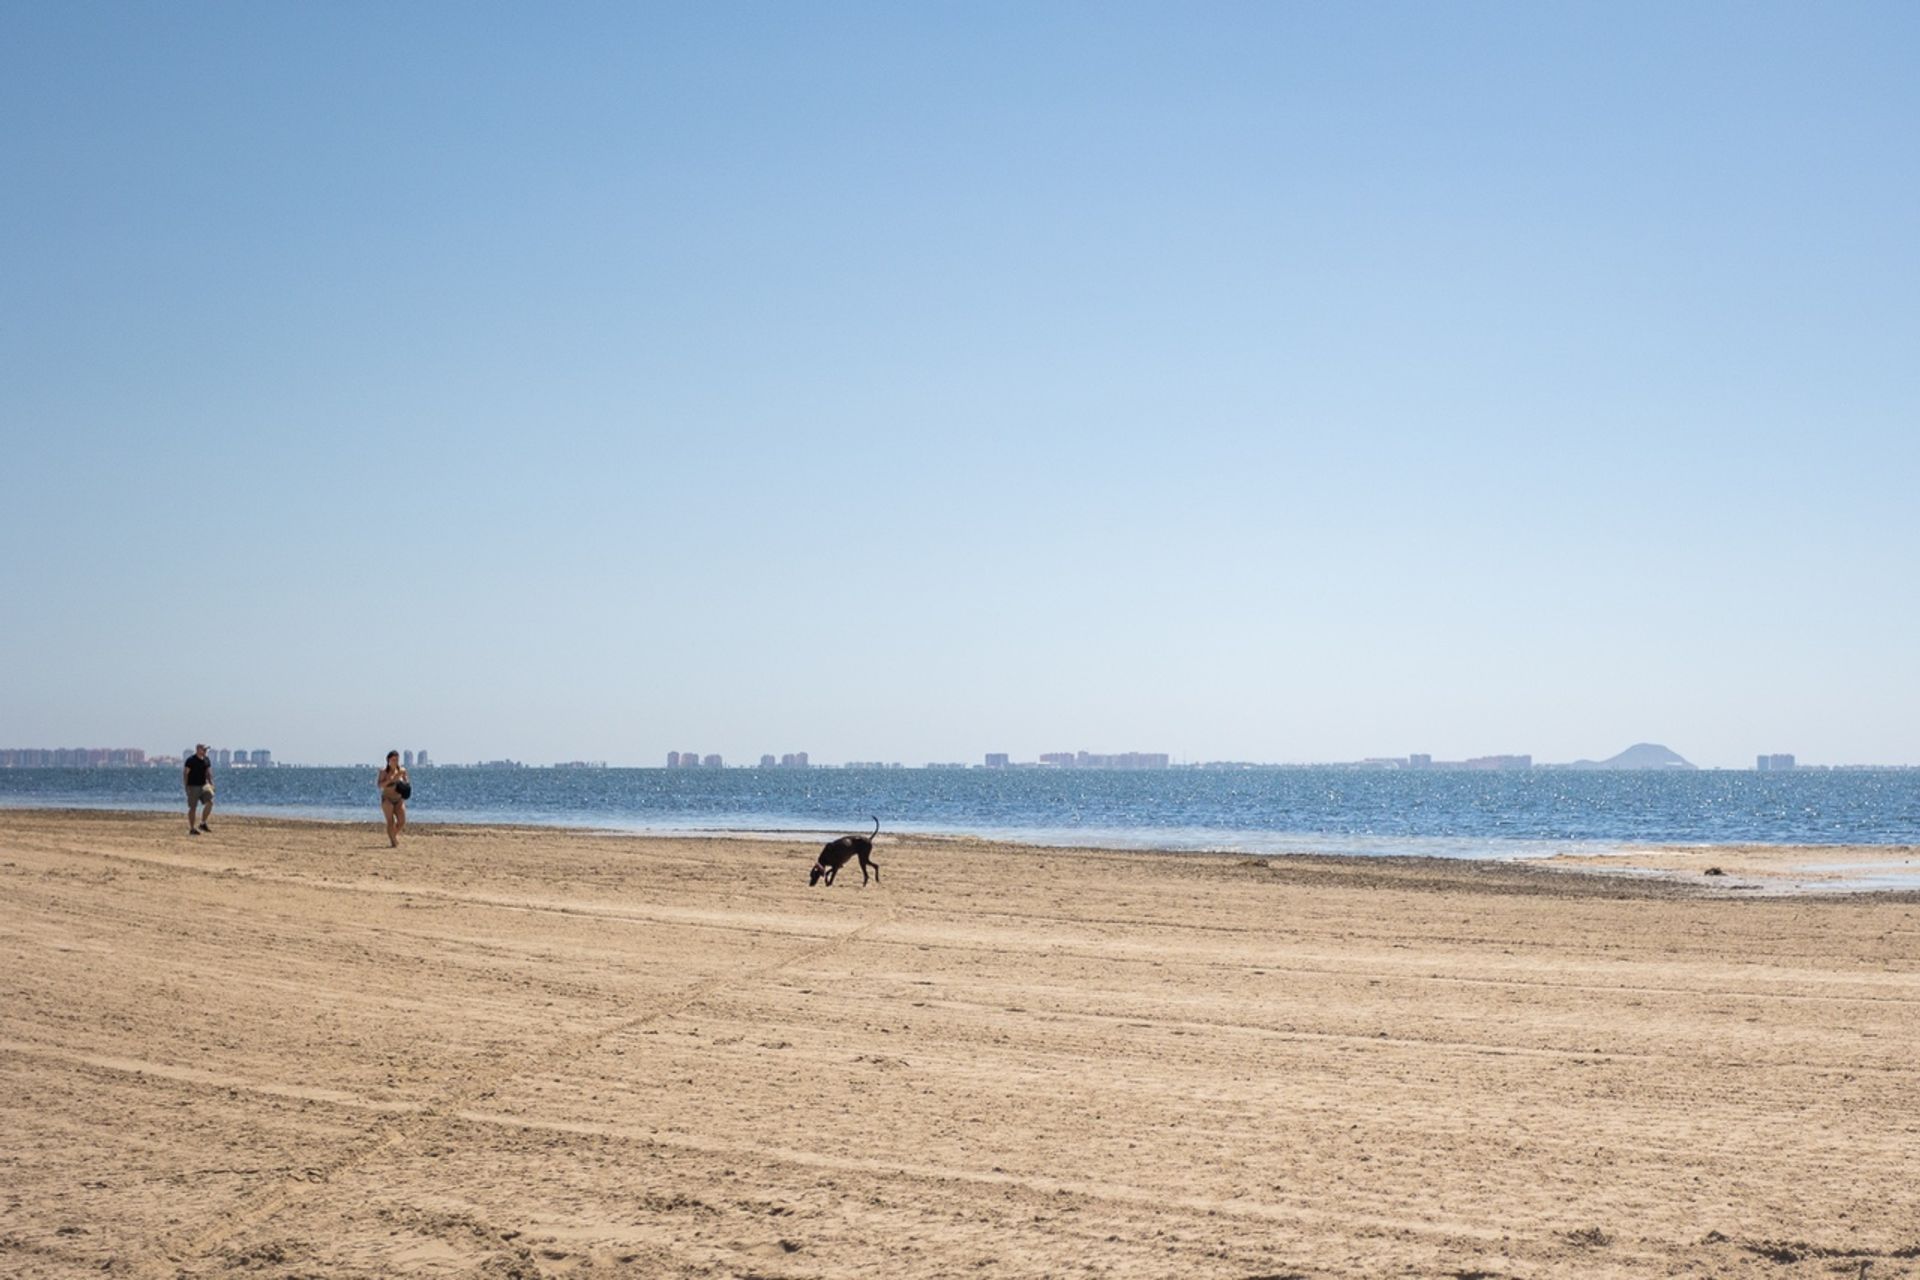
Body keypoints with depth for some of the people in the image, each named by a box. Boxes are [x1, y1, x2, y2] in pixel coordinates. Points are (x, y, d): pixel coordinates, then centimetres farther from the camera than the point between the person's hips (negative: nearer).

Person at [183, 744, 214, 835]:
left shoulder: (207, 760, 9)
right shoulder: (191, 760, -10)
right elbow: (185, 773, -9)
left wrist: (211, 784, 11)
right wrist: (186, 787, -13)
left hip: (203, 785, 6)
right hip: (193, 786, -6)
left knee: (209, 802, -11)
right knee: (193, 807, -1)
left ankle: (202, 824, 3)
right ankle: (192, 829, 8)